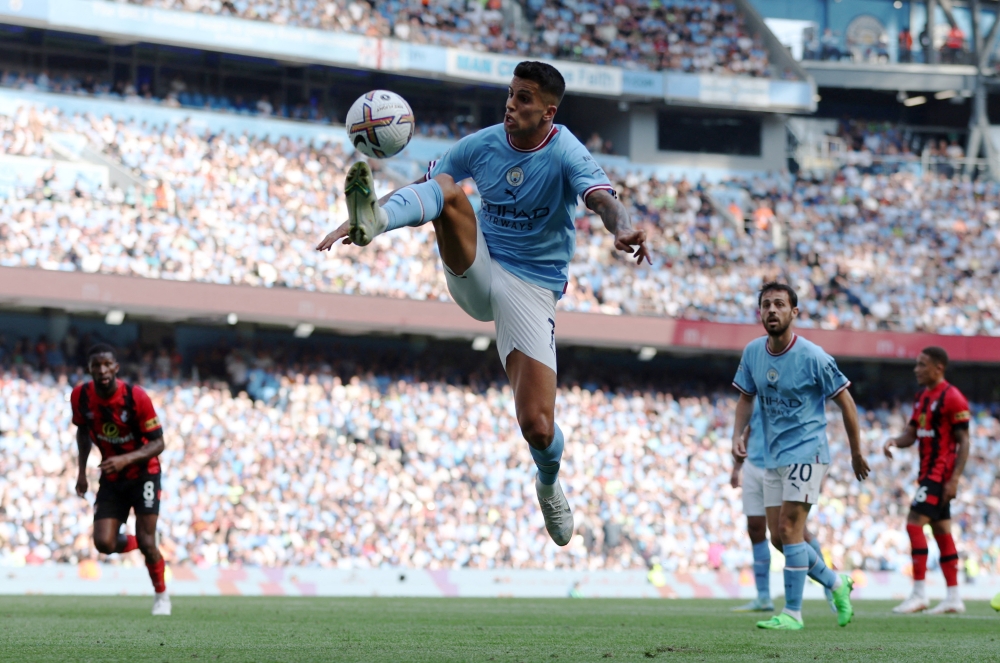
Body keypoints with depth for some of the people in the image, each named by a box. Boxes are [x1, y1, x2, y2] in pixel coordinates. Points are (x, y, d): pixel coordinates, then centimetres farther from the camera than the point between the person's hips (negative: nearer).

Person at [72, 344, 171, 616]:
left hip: (143, 473, -3)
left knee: (146, 543, -10)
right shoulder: (80, 396, -11)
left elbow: (157, 443, -19)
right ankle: (132, 543, 25)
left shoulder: (136, 397, -23)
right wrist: (82, 470, 5)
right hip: (111, 478, 4)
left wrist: (126, 459, -34)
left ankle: (162, 595, 17)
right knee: (104, 543, -11)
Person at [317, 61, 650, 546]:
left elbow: (603, 200, -32)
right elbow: (422, 187, 6)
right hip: (475, 271, 3)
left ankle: (549, 484, 23)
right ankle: (373, 219, -57)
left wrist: (623, 229, -55)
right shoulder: (482, 144, -1)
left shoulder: (566, 154, -13)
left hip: (532, 289, -3)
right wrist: (360, 219, -7)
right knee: (447, 189, -25)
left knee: (537, 427, -14)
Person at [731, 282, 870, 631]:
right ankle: (836, 583, 27)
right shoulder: (752, 352, 2)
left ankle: (792, 612, -11)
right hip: (773, 456, 7)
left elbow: (845, 402, -6)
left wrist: (856, 454, 0)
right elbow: (746, 397, 16)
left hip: (806, 451, -7)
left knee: (789, 528, -15)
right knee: (781, 535, 7)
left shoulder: (812, 357, -14)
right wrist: (737, 434, -2)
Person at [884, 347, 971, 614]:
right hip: (927, 472, 9)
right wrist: (894, 441, -6)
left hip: (941, 474, -9)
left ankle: (919, 594, -15)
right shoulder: (923, 397, 15)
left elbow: (964, 442, -13)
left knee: (915, 523, -16)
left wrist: (954, 479, -19)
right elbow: (911, 434, 17)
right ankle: (953, 597, 12)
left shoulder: (952, 398, -12)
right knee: (941, 530, 9)